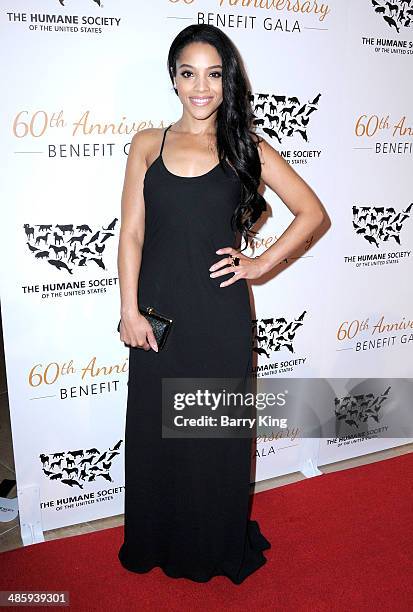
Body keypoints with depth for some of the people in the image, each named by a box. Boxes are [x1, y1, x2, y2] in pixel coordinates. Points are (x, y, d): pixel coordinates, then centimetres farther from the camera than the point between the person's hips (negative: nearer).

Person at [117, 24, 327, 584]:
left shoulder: (247, 149, 2)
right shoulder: (148, 144, 5)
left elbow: (313, 212, 4)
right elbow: (132, 233, 1)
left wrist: (262, 264, -3)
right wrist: (129, 310, -6)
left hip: (220, 314, -1)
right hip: (159, 312, 2)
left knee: (219, 432, 11)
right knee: (155, 431, 13)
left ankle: (220, 547, 36)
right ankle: (157, 544, 38)